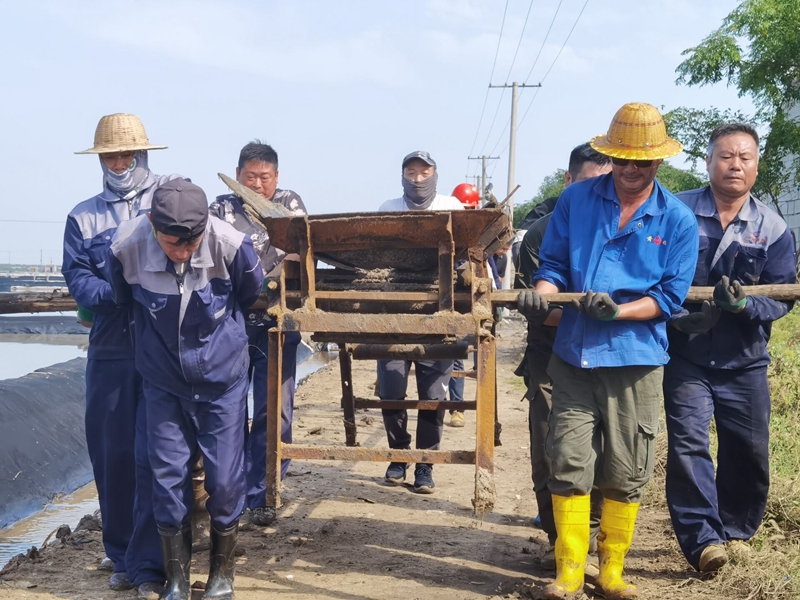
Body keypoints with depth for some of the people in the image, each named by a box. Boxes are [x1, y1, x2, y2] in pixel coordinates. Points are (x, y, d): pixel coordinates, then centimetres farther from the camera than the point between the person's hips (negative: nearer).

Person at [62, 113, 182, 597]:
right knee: (111, 456, 7)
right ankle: (122, 558, 23)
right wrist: (119, 294, -16)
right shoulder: (84, 217, 14)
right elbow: (78, 279, 2)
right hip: (109, 352, 3)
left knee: (152, 457, -6)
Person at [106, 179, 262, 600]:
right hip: (162, 381, 1)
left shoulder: (230, 246, -25)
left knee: (224, 477, 2)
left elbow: (251, 296, -1)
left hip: (222, 378, -1)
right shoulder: (127, 248, -23)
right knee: (168, 475, 3)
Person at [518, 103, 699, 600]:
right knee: (569, 464, -1)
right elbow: (554, 264, 9)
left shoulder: (679, 220, 1)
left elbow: (671, 296, -1)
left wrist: (619, 310, -17)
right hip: (574, 355, 1)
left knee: (626, 474, 5)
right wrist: (541, 293, -13)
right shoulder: (576, 200, 5)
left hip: (635, 358, -1)